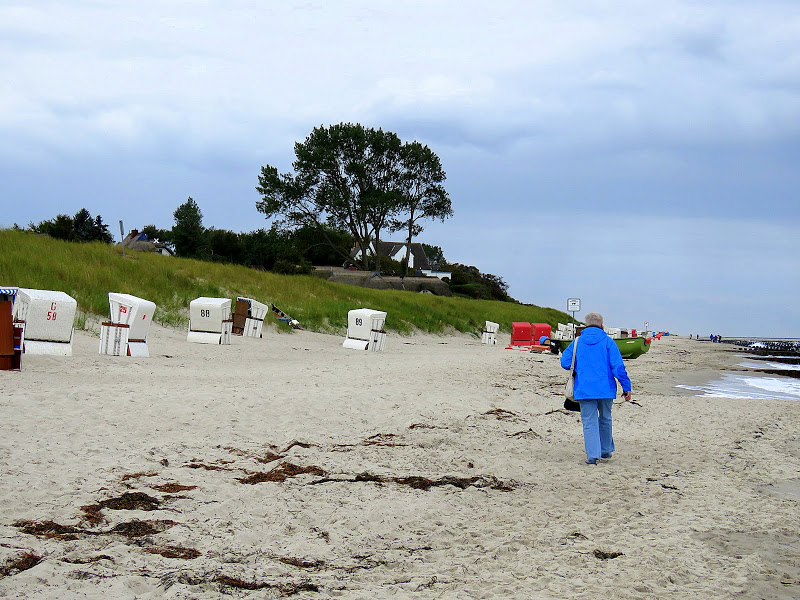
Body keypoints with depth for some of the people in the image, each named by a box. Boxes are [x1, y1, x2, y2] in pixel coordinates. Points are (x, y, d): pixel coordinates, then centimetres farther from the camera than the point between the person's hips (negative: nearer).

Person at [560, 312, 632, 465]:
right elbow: (618, 366, -6)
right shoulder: (608, 342, 0)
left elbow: (565, 363, 2)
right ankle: (606, 450, 30)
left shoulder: (577, 342, 4)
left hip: (584, 389, 0)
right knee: (605, 419, 19)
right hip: (606, 388, 0)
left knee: (589, 422, 1)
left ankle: (593, 455, -9)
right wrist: (626, 387, -2)